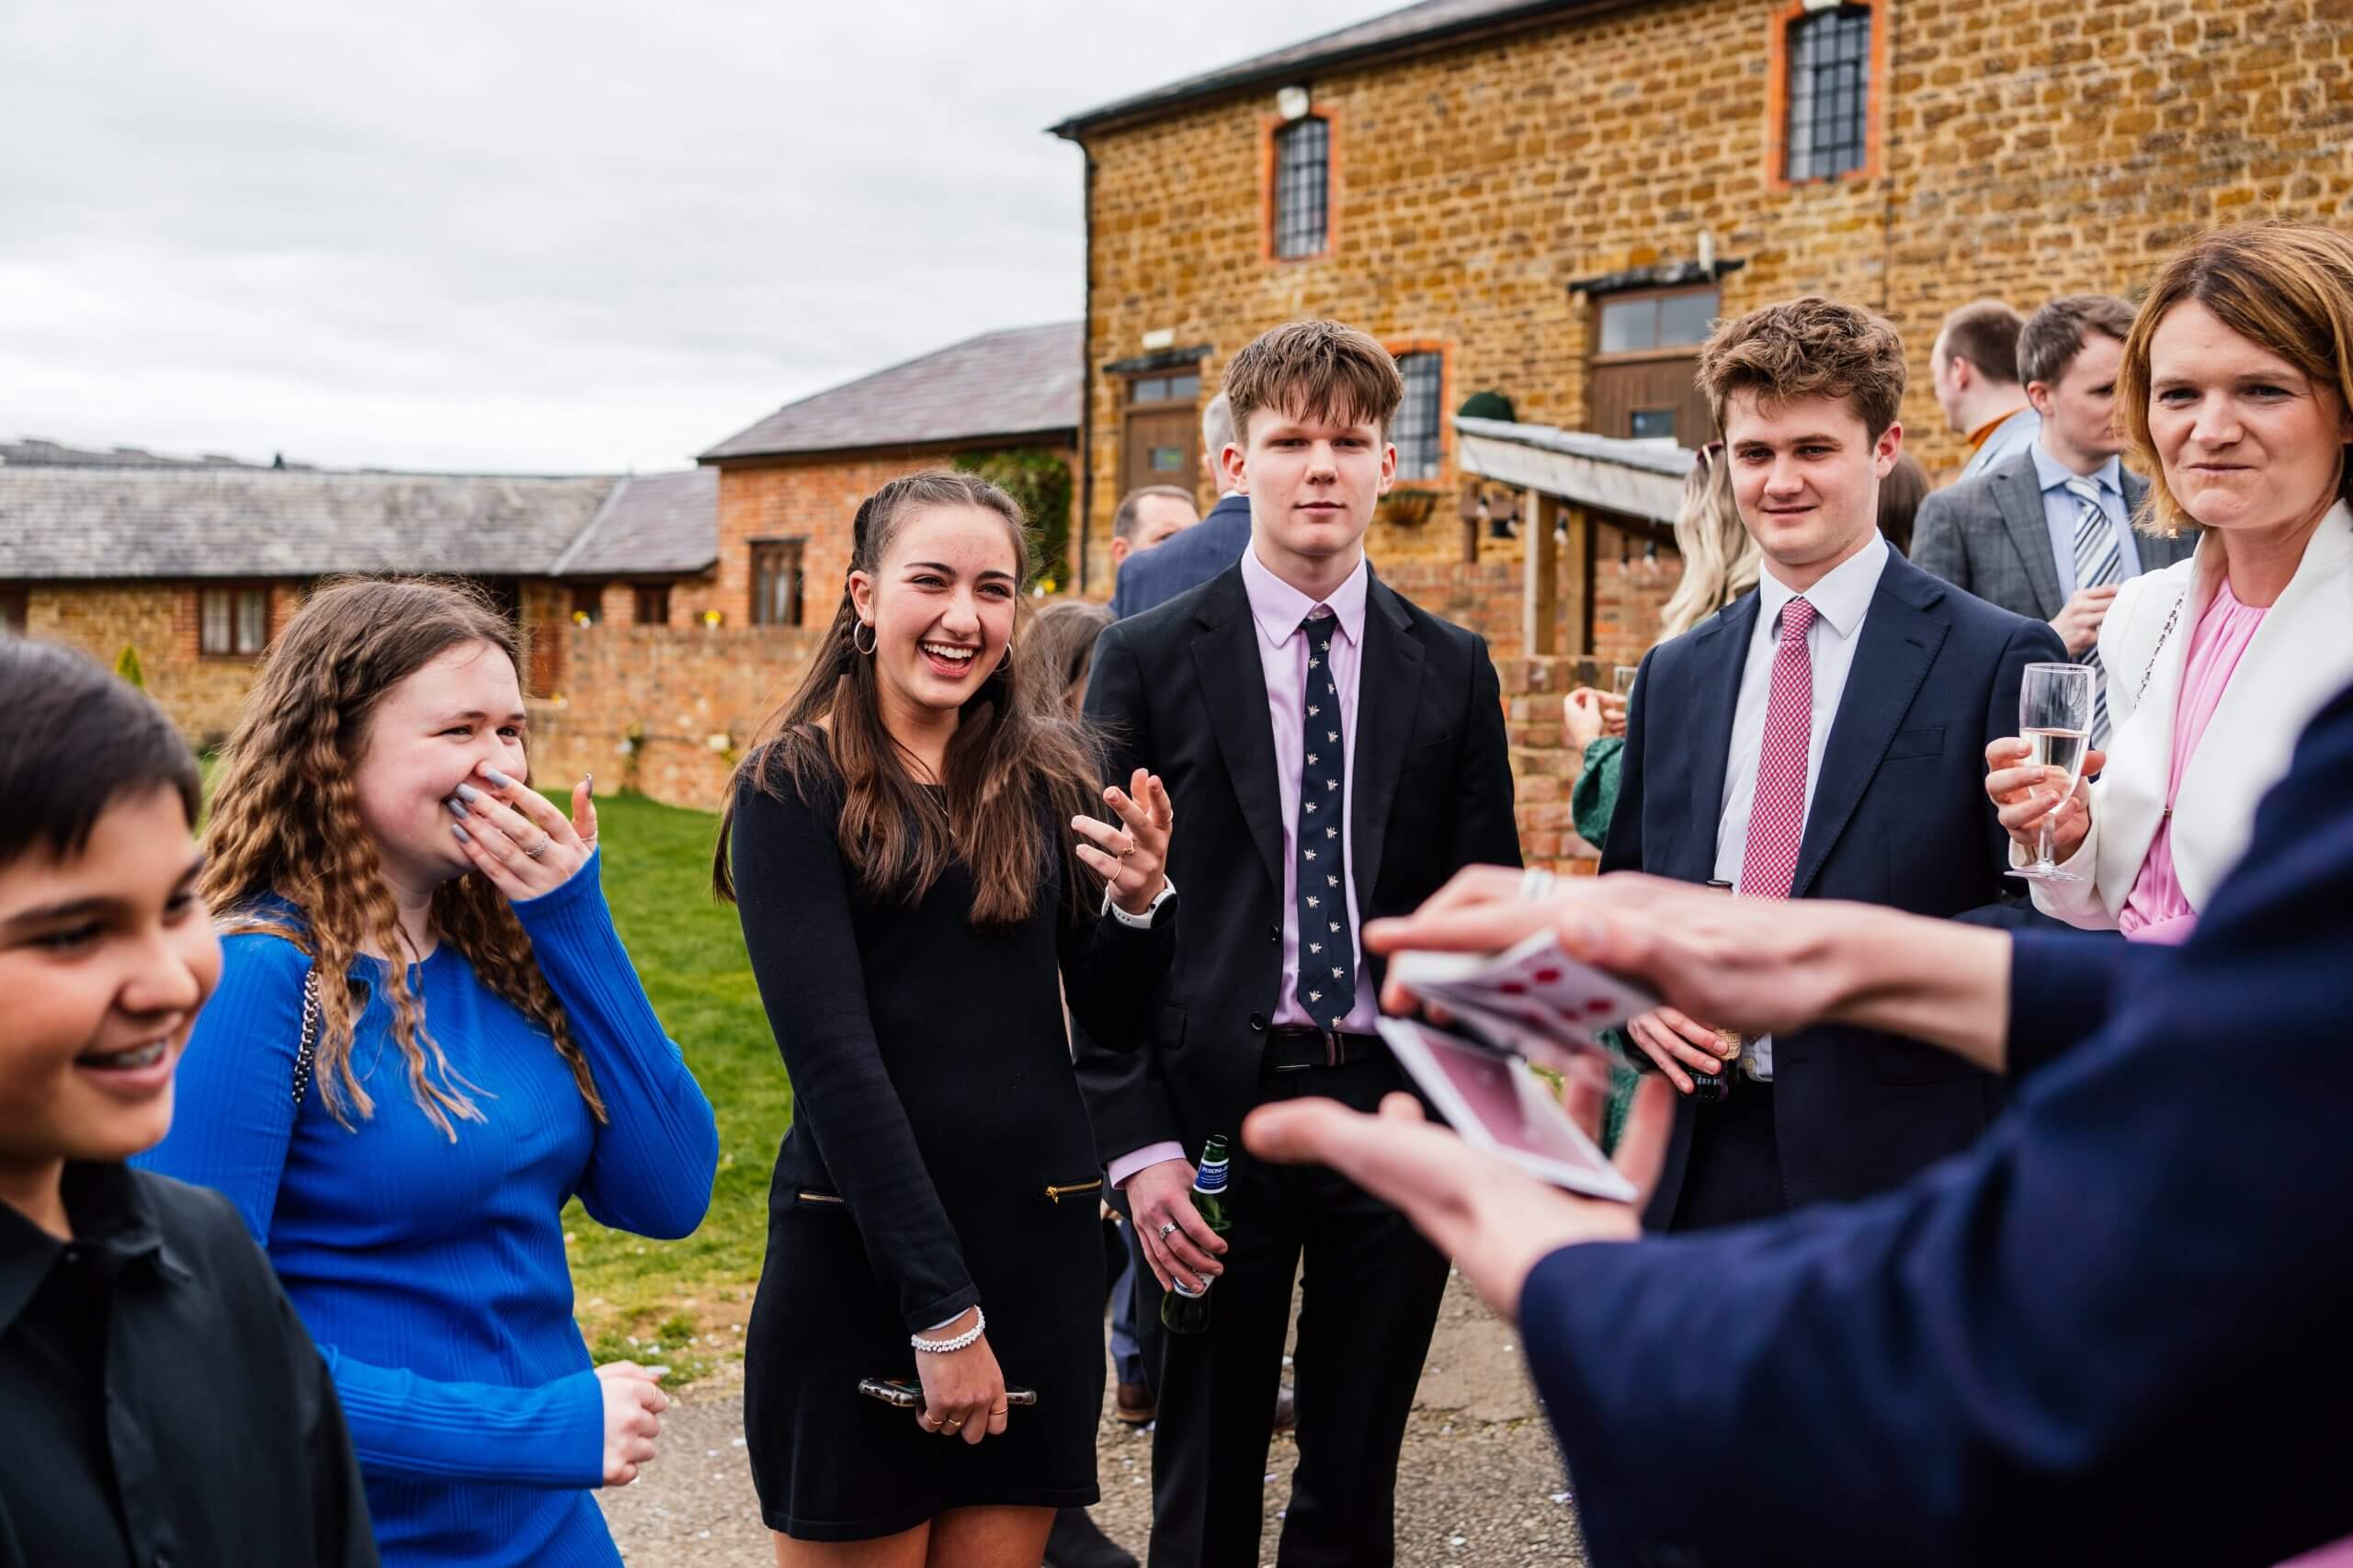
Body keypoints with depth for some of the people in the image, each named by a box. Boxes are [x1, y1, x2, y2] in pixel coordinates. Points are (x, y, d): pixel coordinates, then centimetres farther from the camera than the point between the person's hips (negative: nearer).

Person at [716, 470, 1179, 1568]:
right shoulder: (796, 784, -7)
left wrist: (1142, 899, -13)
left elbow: (1110, 1015, 8)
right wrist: (940, 1308, -17)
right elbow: (832, 1057, -14)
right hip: (861, 1251, -4)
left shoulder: (1047, 775, 6)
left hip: (1041, 1240, 4)